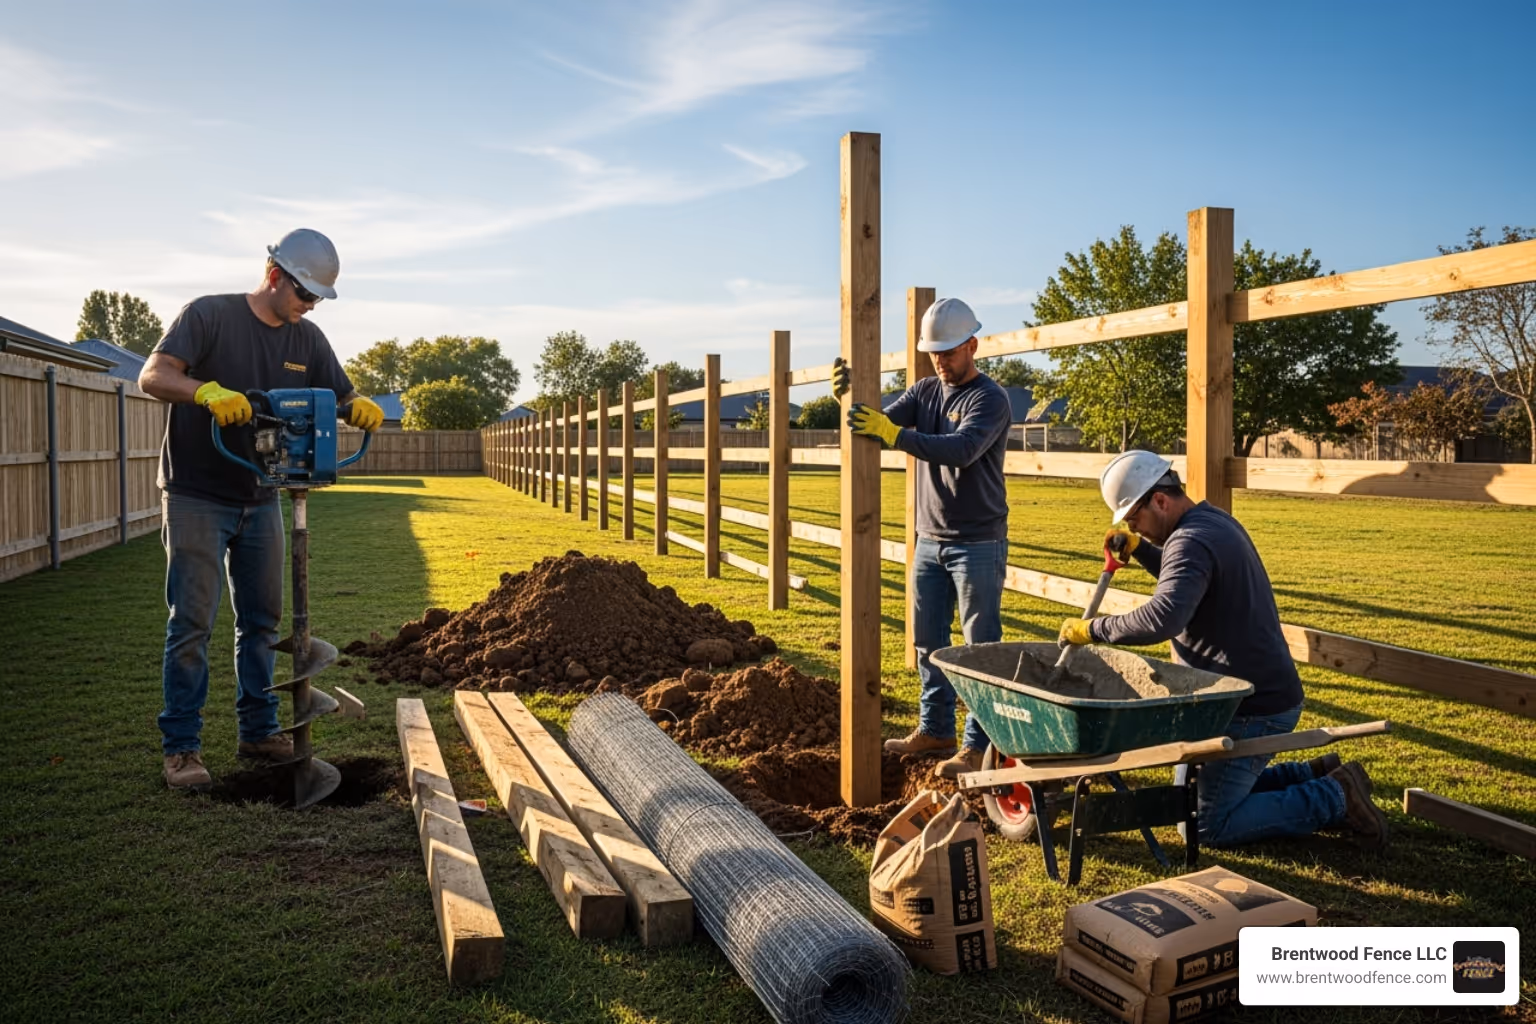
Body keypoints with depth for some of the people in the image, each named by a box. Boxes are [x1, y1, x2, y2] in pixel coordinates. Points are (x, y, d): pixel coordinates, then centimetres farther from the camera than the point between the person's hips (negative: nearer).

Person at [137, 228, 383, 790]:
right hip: (197, 499, -6)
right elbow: (153, 375, -20)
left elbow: (342, 397, 8)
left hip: (261, 500, 6)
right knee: (191, 623, -5)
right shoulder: (210, 315, -10)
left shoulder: (306, 339, 6)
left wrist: (361, 406, -16)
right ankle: (180, 746, 4)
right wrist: (207, 391, -40)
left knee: (262, 619, 11)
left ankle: (258, 732, 23)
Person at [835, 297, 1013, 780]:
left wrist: (893, 433, -36)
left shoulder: (990, 398, -10)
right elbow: (878, 426, 0)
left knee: (980, 645, -2)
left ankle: (979, 745, 4)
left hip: (977, 544, -7)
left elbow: (961, 449, -28)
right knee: (928, 640, 12)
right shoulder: (924, 391, 10)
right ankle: (935, 729, 23)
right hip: (930, 540, 7)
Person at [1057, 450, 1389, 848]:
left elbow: (1162, 617, -40)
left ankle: (1334, 798, 3)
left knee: (1207, 826, -4)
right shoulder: (1215, 520, 9)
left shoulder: (1191, 541, -23)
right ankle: (1315, 775, 22)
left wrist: (1093, 629, -28)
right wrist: (1138, 549, 12)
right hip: (1263, 692, 10)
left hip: (1252, 708, -10)